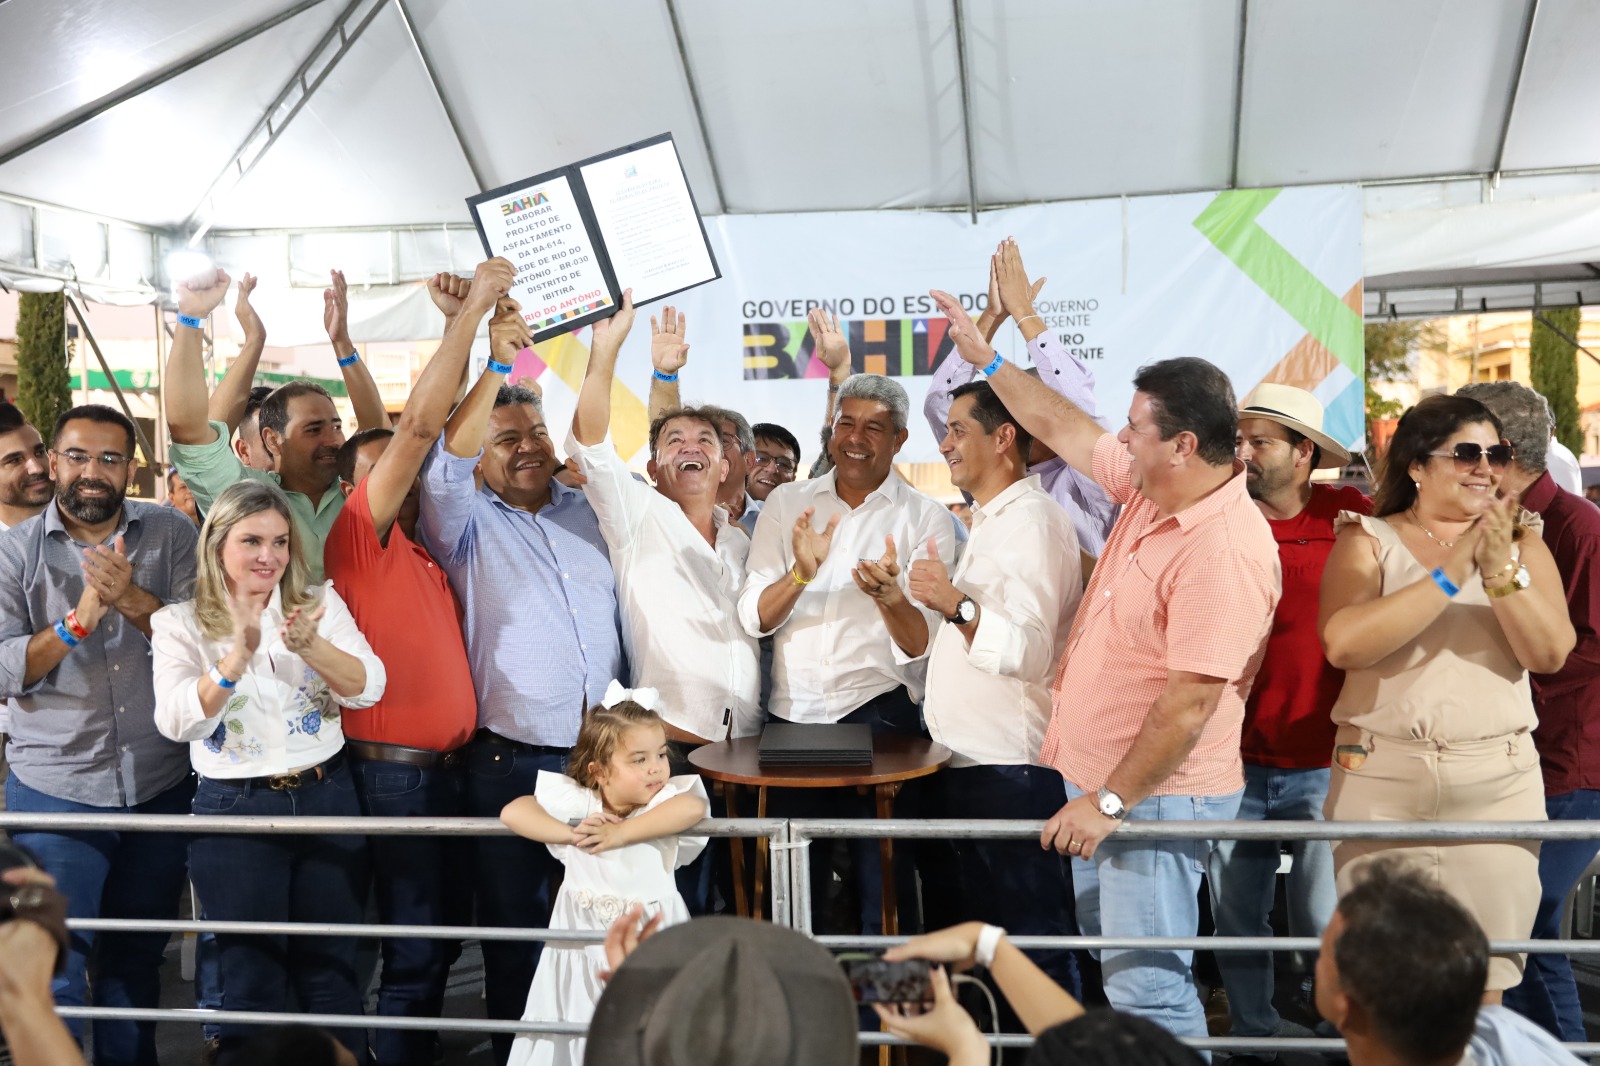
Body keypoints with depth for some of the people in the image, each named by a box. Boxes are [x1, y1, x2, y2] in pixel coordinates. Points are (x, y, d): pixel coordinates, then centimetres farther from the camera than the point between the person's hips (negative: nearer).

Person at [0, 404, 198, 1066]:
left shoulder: (171, 534, 0)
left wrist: (132, 598, -24)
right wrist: (78, 619, -23)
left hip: (160, 786, 2)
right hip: (55, 789, -1)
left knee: (138, 957, 15)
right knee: (55, 968, 0)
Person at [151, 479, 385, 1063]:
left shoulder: (320, 603, 2)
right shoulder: (179, 624, -3)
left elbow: (367, 687, -9)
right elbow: (177, 720, -16)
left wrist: (311, 646, -27)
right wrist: (239, 653, -30)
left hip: (327, 798, 2)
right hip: (234, 810, -1)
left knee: (331, 969, 11)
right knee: (252, 977, 8)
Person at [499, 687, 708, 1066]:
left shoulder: (666, 800, -8)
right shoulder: (576, 802, -6)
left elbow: (693, 808, -30)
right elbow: (513, 812, -11)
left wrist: (621, 833, -30)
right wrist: (572, 834, -22)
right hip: (585, 949, 1)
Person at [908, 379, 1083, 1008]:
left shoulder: (1030, 520, -16)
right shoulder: (993, 519, 17)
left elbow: (1029, 650, -28)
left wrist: (956, 605, -38)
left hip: (1010, 771, -11)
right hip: (970, 763, 11)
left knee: (1032, 937, -3)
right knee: (980, 926, 19)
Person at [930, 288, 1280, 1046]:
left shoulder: (1223, 551, -27)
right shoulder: (1150, 488, 1)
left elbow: (1191, 702, -27)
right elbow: (1063, 429, 16)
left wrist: (1111, 801, -22)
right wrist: (985, 358, 20)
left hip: (1156, 795, -10)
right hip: (1098, 776, 10)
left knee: (1146, 986, -4)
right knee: (1114, 963, 22)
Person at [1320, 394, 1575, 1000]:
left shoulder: (1521, 542, 8)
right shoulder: (1368, 540, 1)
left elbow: (1550, 653, -5)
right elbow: (1343, 643, -17)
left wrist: (1501, 570, -19)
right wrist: (1451, 573, -19)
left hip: (1498, 786, 2)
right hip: (1381, 780, -1)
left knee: (1484, 981, 6)